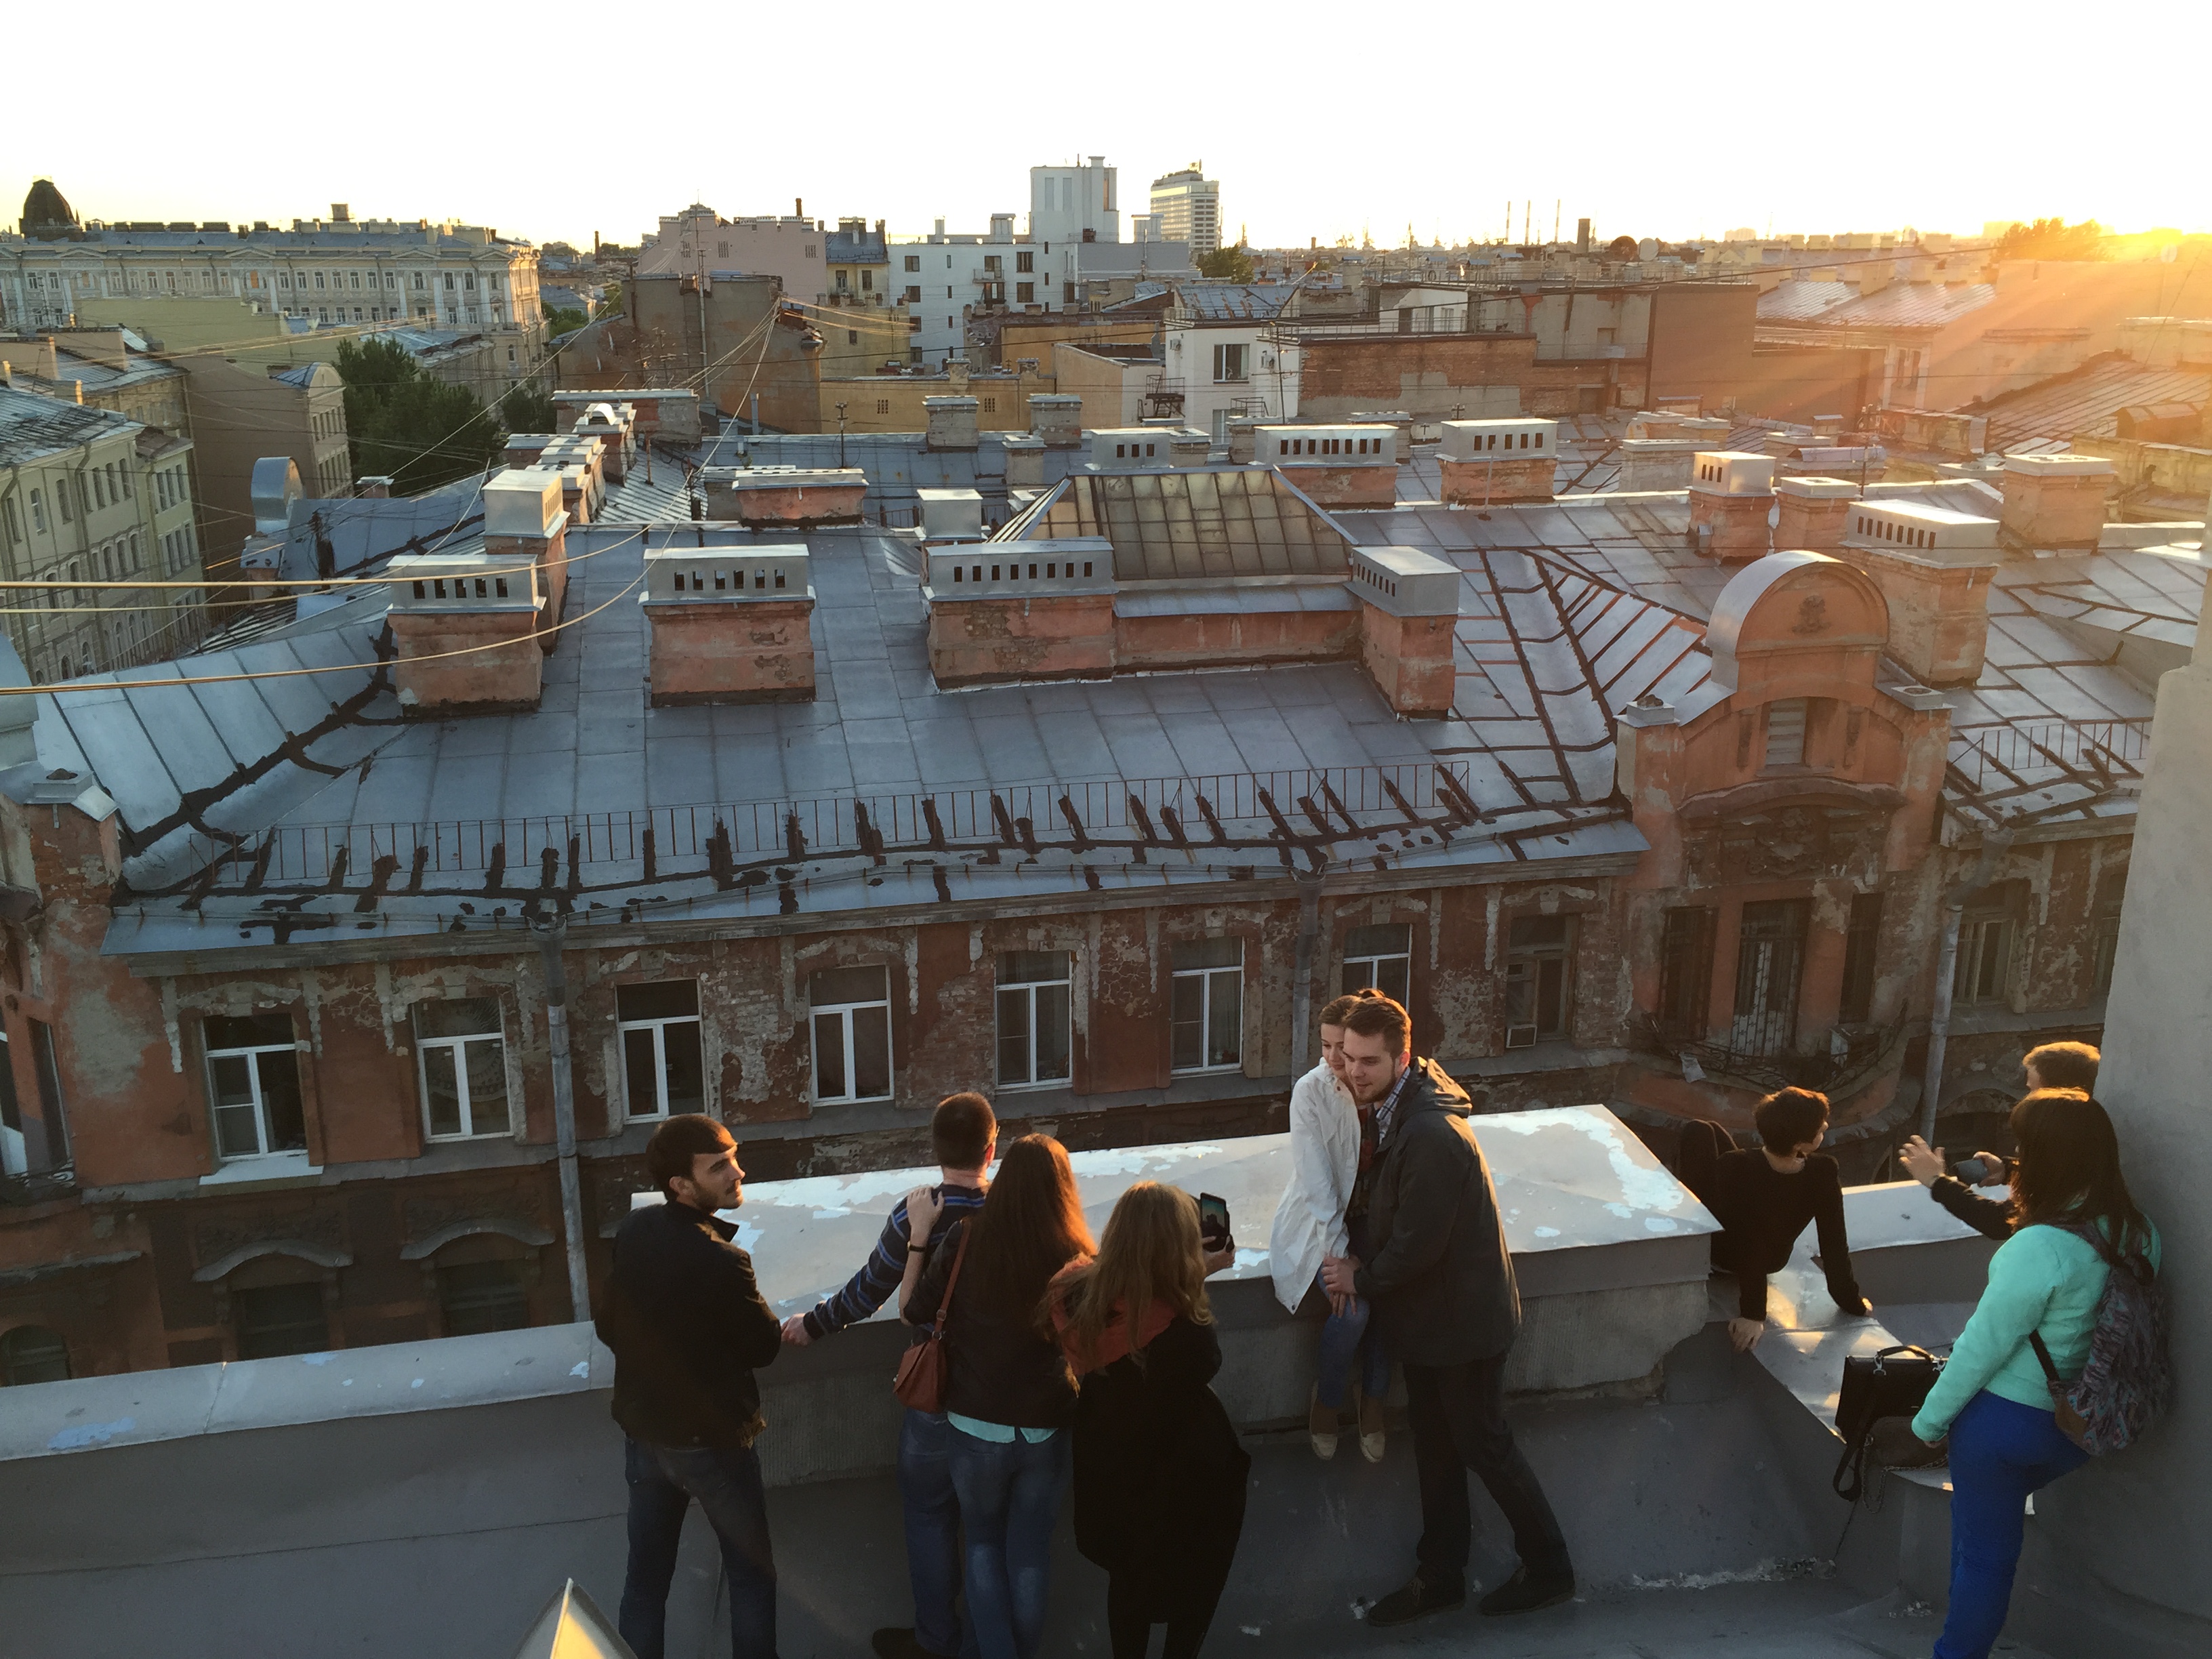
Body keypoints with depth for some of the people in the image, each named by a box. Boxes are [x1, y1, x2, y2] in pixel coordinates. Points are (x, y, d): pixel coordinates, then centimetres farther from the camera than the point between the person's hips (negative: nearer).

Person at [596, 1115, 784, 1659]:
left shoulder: (631, 1231, -8)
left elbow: (607, 1325, 5)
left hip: (642, 1430, 6)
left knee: (645, 1576, 18)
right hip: (711, 1440, -6)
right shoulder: (722, 1261, -28)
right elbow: (765, 1347, -13)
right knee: (751, 1574, 14)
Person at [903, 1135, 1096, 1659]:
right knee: (1030, 1550, 22)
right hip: (1047, 1431, 0)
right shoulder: (1076, 1256, -17)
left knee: (983, 1542, 26)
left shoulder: (965, 1238, -18)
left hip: (976, 1428, 0)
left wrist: (920, 1232, -1)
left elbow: (912, 1312, -6)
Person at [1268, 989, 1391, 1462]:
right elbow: (1317, 1180, -18)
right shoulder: (1311, 1092, -16)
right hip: (1319, 1222, -3)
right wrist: (1338, 1255, -22)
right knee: (1353, 1308, -24)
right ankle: (1326, 1401, 5)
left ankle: (1373, 1398, 4)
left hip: (1374, 1215, 3)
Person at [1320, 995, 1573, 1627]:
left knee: (1485, 1445, 8)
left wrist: (1361, 1280, -12)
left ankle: (1548, 1568, 28)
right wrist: (1364, 1268, 4)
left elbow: (1418, 1245, -27)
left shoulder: (1431, 1136, -32)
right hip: (1430, 1314, 9)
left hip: (1462, 1316, -9)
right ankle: (1440, 1575, 33)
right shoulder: (1398, 1108, -1)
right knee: (1435, 1445, 18)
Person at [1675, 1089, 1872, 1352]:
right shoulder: (1824, 1175, -33)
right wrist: (1852, 1303, -9)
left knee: (1698, 1131, 11)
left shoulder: (1734, 1167, -40)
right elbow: (1835, 1246, -24)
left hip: (1715, 1253, -3)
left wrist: (1753, 1313, -26)